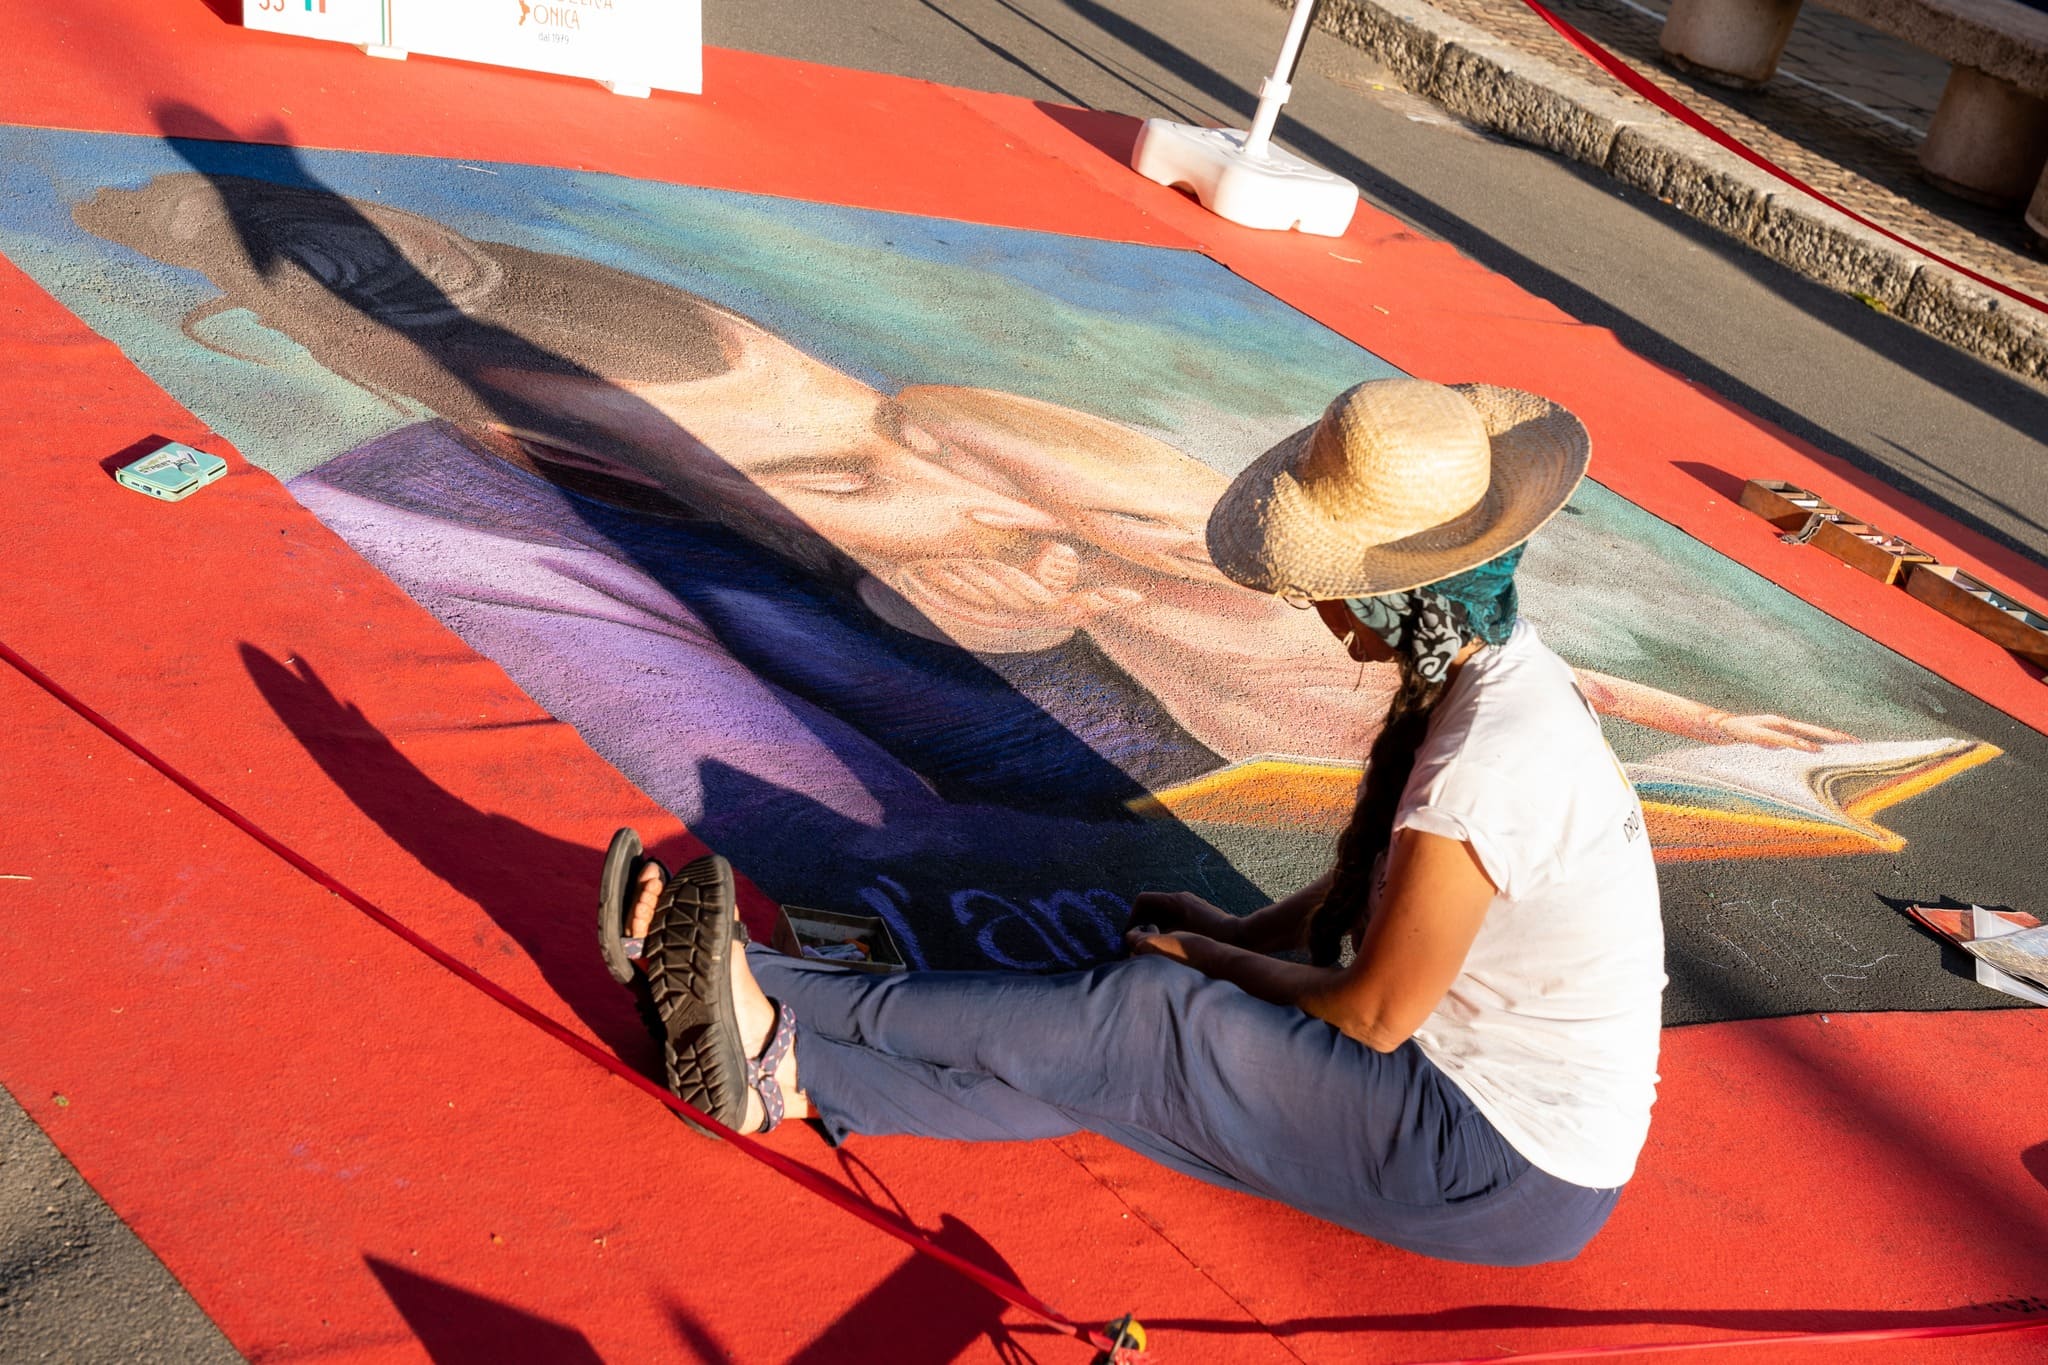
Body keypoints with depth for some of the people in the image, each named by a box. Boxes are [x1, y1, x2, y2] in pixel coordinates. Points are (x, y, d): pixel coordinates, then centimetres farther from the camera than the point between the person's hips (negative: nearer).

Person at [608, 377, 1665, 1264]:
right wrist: (1243, 936, 3)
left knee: (1146, 1017, -14)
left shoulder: (1486, 765, -30)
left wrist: (1214, 960, -6)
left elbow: (1372, 1013, -20)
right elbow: (1373, 876, 12)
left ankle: (777, 1037, -5)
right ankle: (776, 1066, -2)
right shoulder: (1492, 674, 0)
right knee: (1121, 1057, -3)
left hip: (1512, 1178, -8)